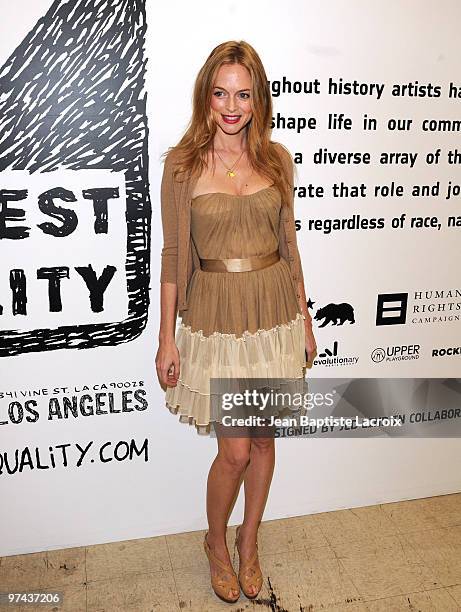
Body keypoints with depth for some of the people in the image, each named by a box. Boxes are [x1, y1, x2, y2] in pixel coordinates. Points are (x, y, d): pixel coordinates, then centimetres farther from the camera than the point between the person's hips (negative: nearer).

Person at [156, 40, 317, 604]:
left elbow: (288, 243, 8)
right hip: (217, 316, -3)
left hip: (274, 311, 3)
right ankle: (216, 542, 34)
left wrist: (304, 320, 9)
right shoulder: (183, 163, -5)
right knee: (235, 451, 2)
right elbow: (173, 255, -4)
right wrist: (166, 338, -4)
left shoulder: (276, 159, 2)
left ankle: (248, 540, 39)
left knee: (263, 438, 14)